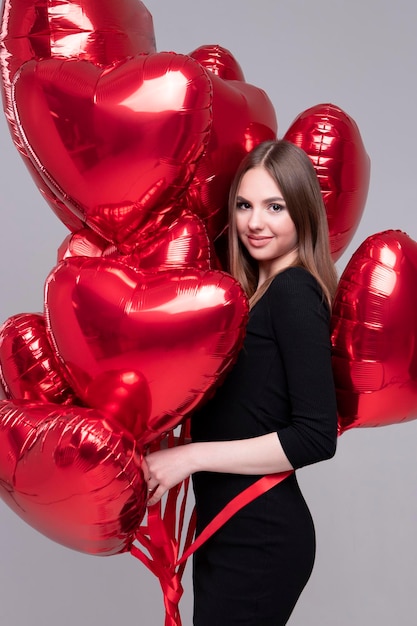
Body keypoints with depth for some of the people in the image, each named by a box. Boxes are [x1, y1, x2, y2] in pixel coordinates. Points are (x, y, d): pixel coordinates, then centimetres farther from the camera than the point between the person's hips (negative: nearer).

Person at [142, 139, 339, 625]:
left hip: (259, 536, -8)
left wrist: (190, 457, -19)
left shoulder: (295, 292, -16)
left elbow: (316, 436, -21)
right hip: (229, 528, 8)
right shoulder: (257, 287, 9)